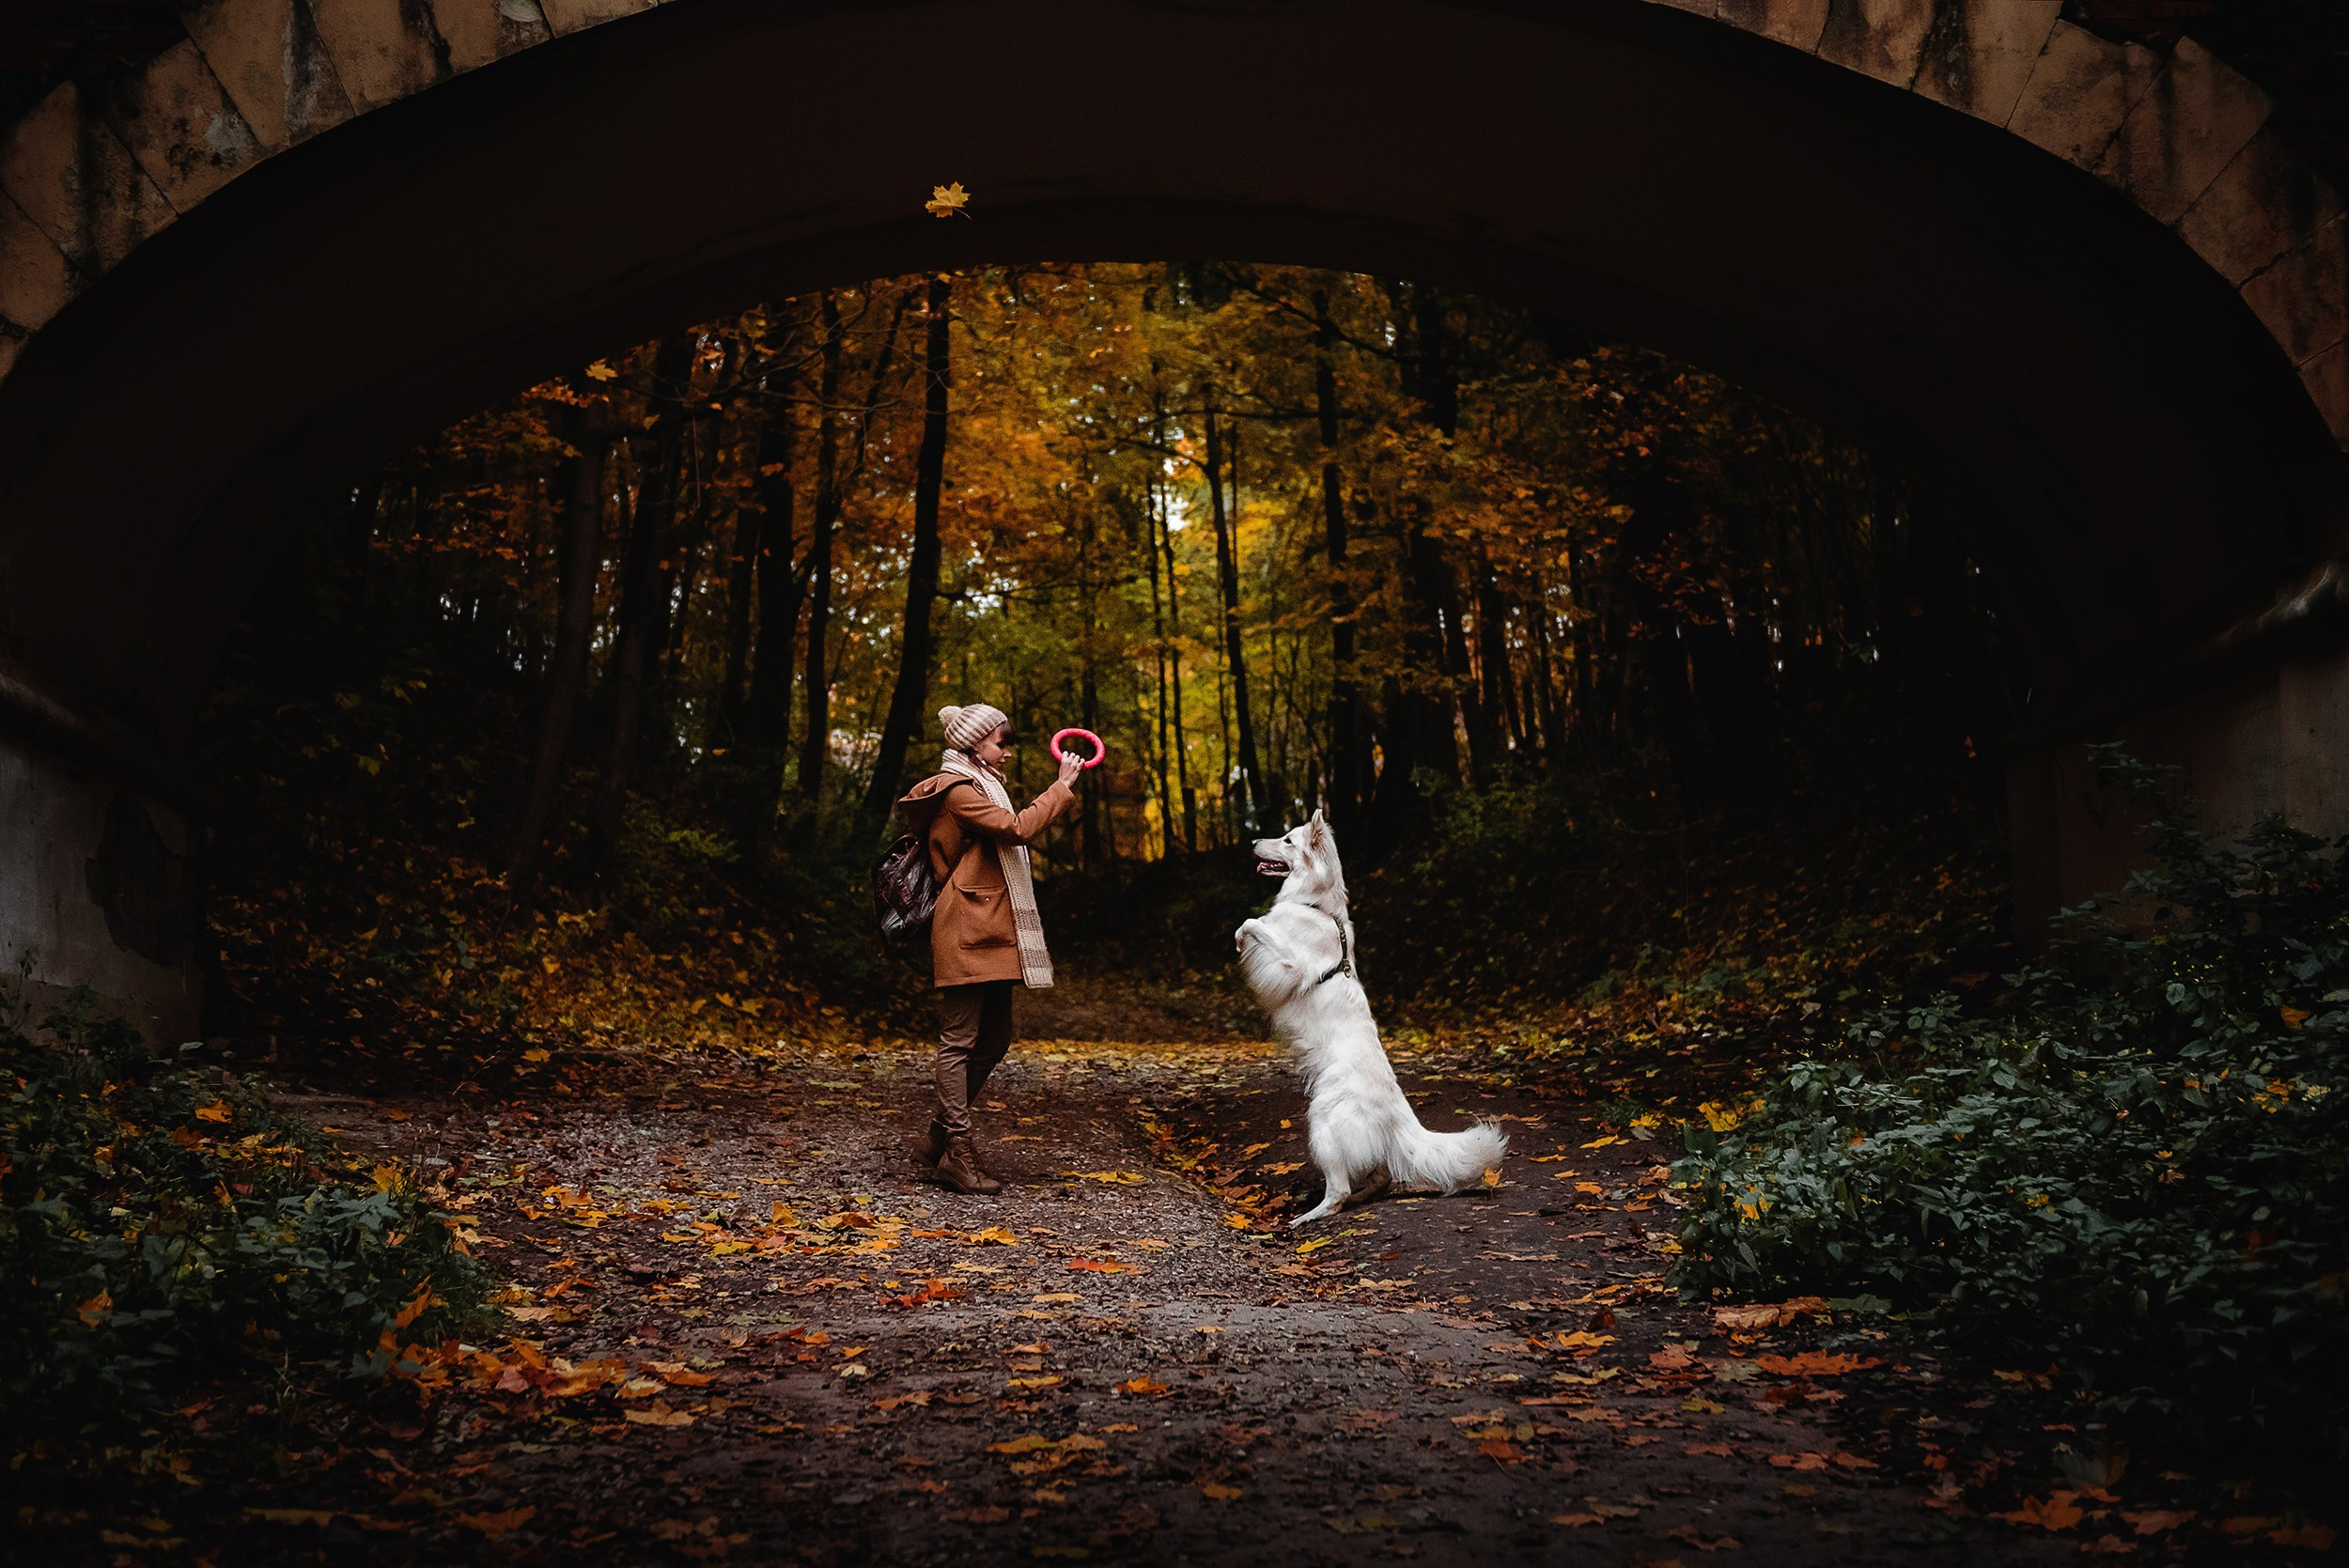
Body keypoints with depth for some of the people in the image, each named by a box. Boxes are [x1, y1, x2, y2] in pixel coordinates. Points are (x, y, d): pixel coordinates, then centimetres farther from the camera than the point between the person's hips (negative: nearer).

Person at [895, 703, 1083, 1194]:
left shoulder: (980, 787, 23)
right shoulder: (957, 793, -11)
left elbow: (1013, 834, 26)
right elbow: (1018, 828, -20)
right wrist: (1062, 787, -12)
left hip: (992, 936, 11)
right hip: (967, 934, -11)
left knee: (994, 1040, 11)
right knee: (959, 1040, -8)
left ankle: (941, 1135, 20)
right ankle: (957, 1153, -6)